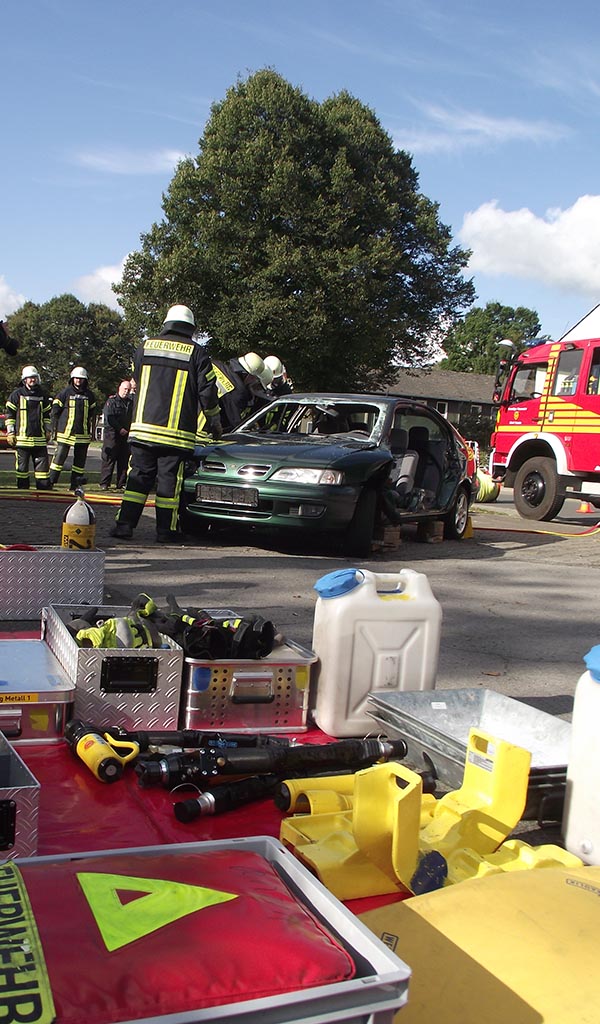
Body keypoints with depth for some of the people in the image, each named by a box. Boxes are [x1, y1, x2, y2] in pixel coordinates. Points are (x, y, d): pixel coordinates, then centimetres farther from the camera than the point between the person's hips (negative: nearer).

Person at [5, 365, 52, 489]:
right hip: (22, 437, -3)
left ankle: (44, 488, 7)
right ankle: (22, 490, 9)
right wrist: (10, 432, -4)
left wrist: (47, 431, 16)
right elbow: (9, 414, 1)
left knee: (42, 462, 2)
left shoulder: (42, 395, 13)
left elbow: (46, 414, 21)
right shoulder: (17, 394, 0)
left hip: (39, 438, 3)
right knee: (22, 465, 2)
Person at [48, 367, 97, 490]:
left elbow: (92, 414, 17)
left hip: (83, 434, 3)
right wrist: (54, 429, 0)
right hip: (65, 432, -3)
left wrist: (91, 431, 12)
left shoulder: (89, 395, 10)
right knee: (60, 456, -4)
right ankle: (50, 481, 3)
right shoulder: (65, 392, 1)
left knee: (80, 459, 6)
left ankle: (75, 484, 13)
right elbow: (55, 411, 3)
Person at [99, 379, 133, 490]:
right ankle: (104, 484, -3)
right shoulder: (112, 401, 1)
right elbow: (109, 417, -9)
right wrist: (120, 429, -14)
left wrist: (128, 429, 2)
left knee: (124, 460, 4)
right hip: (112, 434, -5)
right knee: (109, 459, -5)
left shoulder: (131, 403, 18)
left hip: (125, 435, 5)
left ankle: (121, 484, 9)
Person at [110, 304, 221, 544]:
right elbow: (207, 392, 0)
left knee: (138, 476, 8)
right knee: (169, 480, 2)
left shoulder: (145, 347, 10)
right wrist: (214, 423, 12)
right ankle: (166, 530, 5)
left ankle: (124, 525, 5)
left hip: (143, 427, 3)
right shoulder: (196, 353, -1)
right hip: (176, 432, -3)